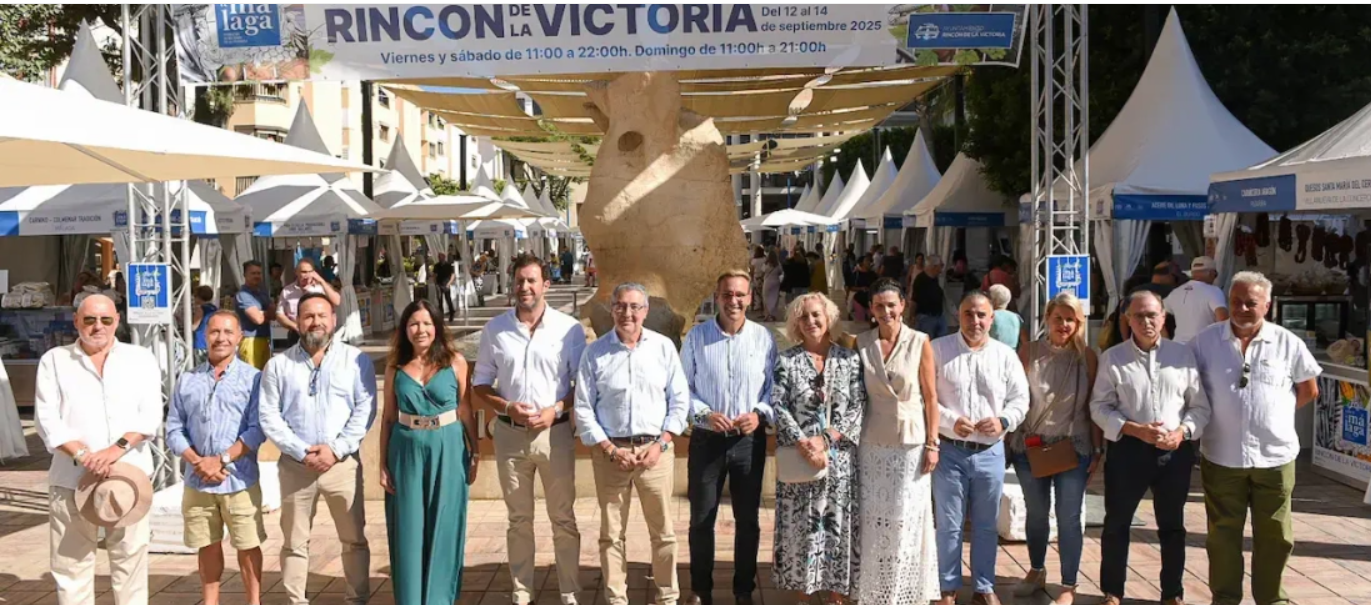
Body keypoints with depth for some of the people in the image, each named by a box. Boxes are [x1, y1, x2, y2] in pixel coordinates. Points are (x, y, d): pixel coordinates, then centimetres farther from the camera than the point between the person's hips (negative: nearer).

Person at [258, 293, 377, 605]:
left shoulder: (356, 359, 3)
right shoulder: (278, 365, 6)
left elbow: (365, 409, -3)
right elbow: (269, 416, 0)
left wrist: (336, 449, -13)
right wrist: (302, 452, -11)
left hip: (343, 463, -1)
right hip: (295, 465, 1)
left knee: (354, 538, 5)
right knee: (295, 542, 8)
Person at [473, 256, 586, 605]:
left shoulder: (569, 328, -4)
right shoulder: (495, 328, 2)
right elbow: (480, 383, 7)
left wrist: (557, 409, -15)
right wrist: (506, 407, -11)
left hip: (555, 432, -2)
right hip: (510, 433, 2)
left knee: (563, 518, 5)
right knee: (518, 519, 12)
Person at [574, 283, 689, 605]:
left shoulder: (664, 347, 1)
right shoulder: (595, 352, -2)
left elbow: (680, 400, 2)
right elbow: (583, 408, -1)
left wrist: (660, 444, -6)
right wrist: (610, 449, -8)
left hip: (656, 449, 0)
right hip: (610, 451, 0)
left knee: (663, 530, 8)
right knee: (612, 532, 8)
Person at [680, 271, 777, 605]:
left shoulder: (764, 337, -2)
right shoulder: (696, 336, -2)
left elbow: (775, 387, 2)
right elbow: (683, 387, -1)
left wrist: (760, 413, -15)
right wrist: (704, 414, -16)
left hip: (750, 439, 1)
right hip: (707, 439, 0)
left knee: (748, 519, 11)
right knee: (701, 519, 8)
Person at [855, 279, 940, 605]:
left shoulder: (920, 342, -5)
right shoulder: (862, 343, 2)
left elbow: (930, 397, -3)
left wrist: (932, 444, -5)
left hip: (911, 442, -2)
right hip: (873, 443, 2)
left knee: (906, 519, 2)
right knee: (873, 519, 6)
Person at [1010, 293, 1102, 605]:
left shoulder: (1087, 357, -3)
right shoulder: (1029, 351, -2)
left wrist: (1098, 450, 0)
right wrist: (1009, 440, 0)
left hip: (1073, 448, -1)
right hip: (1030, 447, 1)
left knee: (1068, 518, 2)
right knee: (1036, 513, 17)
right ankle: (1036, 572, 37)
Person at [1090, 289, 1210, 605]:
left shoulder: (1184, 354, 2)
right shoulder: (1113, 357, -2)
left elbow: (1200, 405, 4)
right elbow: (1100, 406, -3)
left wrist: (1182, 432, -13)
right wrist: (1135, 429, -16)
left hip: (1175, 451, 1)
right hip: (1128, 449, -1)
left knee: (1172, 525, 14)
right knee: (1117, 523, 7)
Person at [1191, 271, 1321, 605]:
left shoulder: (1288, 343, -1)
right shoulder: (1205, 341, -1)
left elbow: (1309, 390, 10)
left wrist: (1274, 413, 8)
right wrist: (1211, 417, 3)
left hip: (1275, 456, 0)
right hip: (1222, 456, 0)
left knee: (1275, 535, 9)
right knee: (1223, 533, 9)